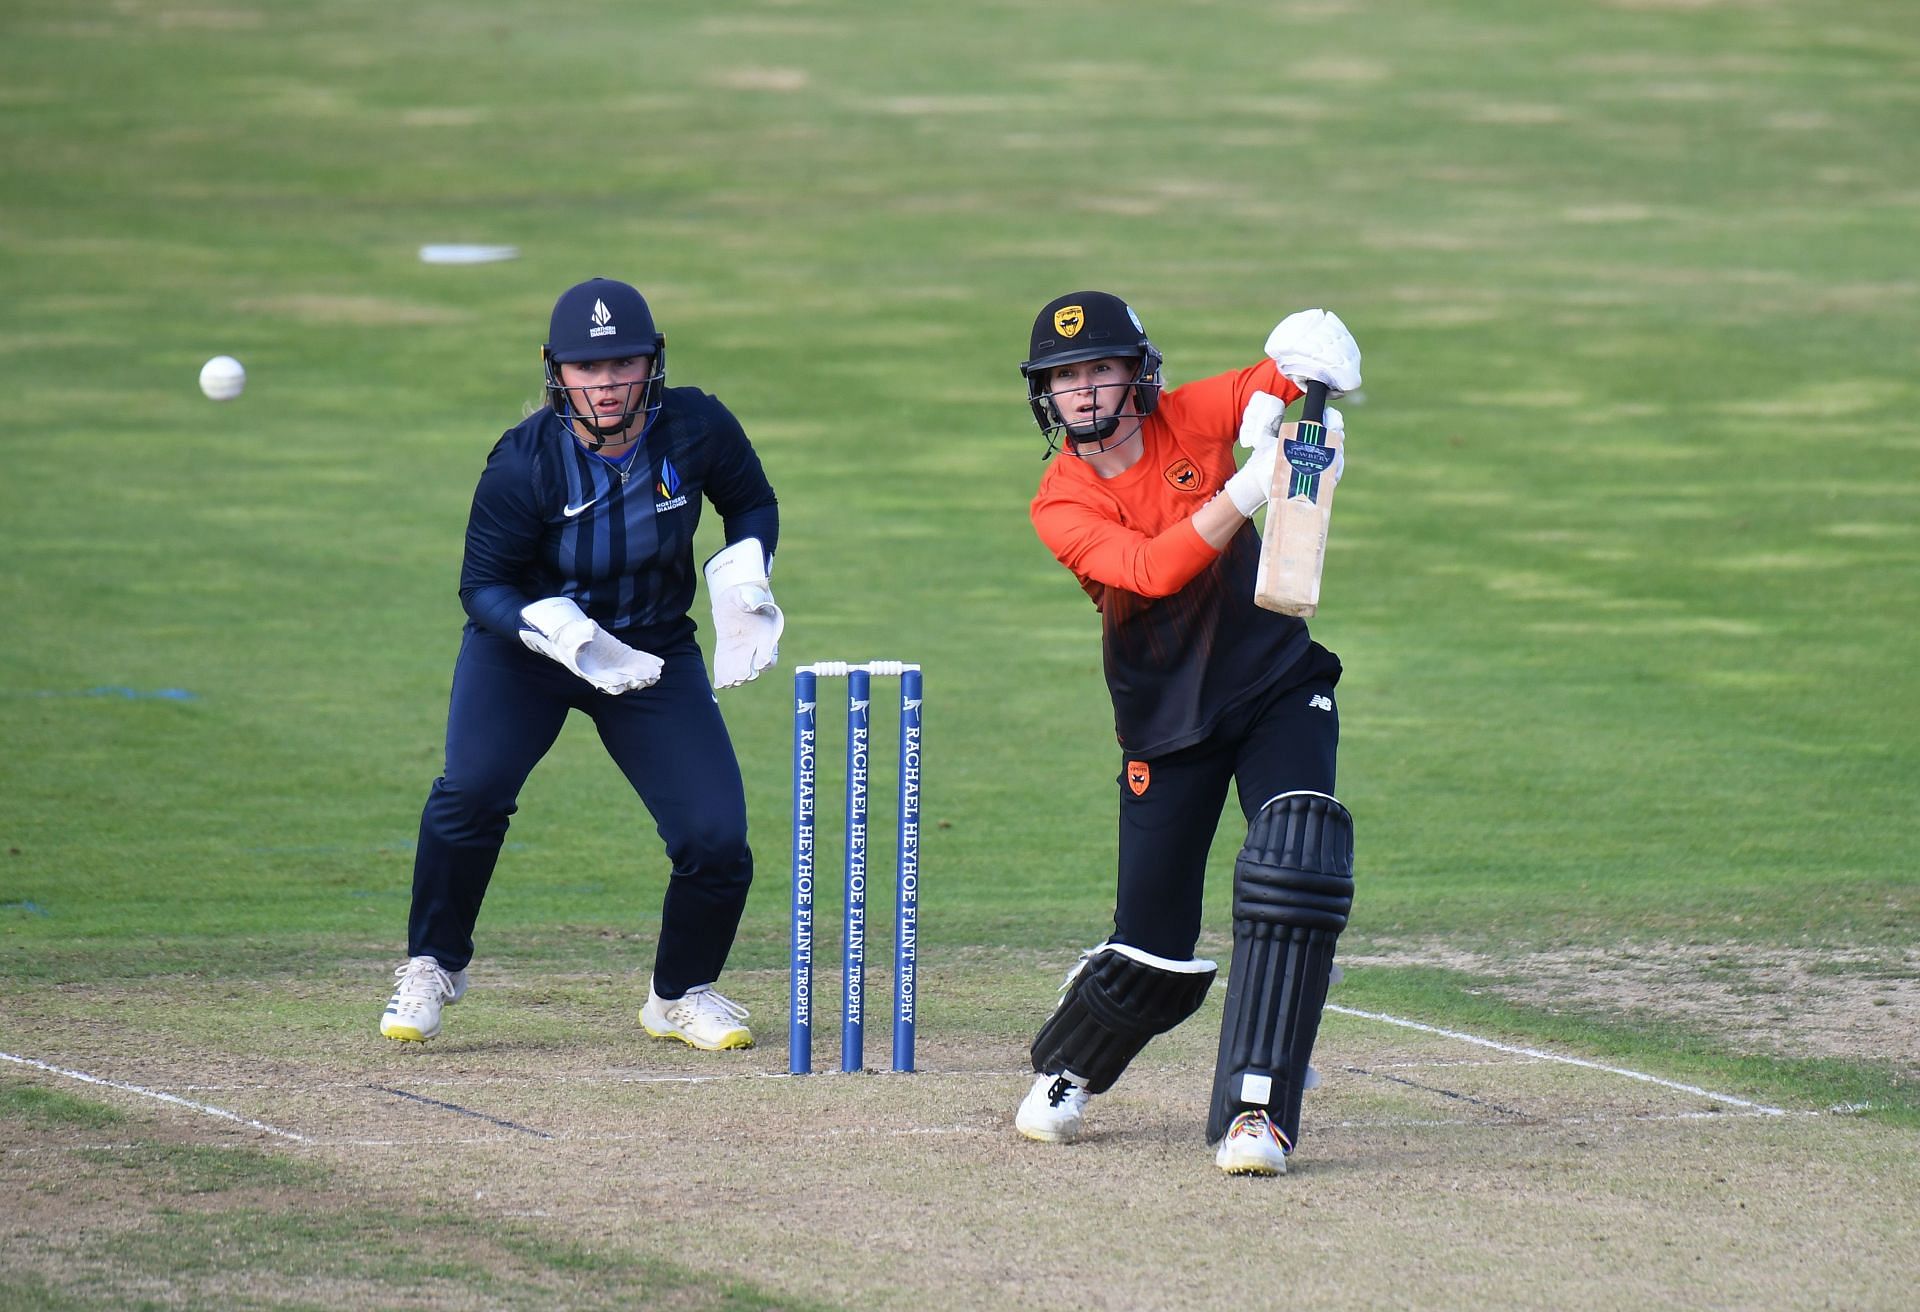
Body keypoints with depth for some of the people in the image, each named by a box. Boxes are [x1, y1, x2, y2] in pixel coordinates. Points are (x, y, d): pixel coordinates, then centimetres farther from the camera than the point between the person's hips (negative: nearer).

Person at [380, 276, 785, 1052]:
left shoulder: (696, 429, -17)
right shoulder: (523, 464, -23)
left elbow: (752, 502, 3)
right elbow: (482, 586, -16)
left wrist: (745, 569, -17)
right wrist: (552, 627, -34)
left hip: (655, 651, 2)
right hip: (528, 642, -2)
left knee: (717, 840, -8)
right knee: (471, 790, -25)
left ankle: (682, 993, 20)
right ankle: (431, 971, -2)